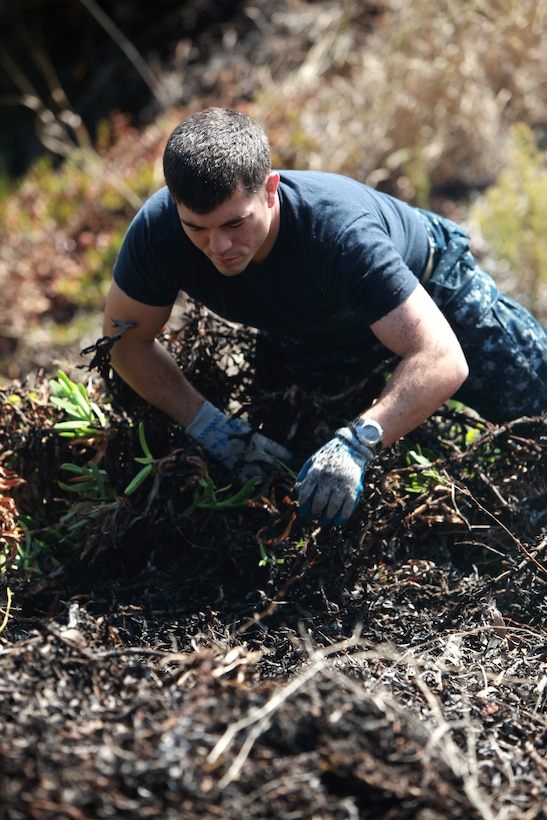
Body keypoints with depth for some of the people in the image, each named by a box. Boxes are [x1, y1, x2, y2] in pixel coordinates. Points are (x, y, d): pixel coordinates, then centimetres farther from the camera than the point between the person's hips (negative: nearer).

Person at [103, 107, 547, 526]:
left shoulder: (338, 229, -47)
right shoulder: (158, 230, -37)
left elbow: (443, 360, -50)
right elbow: (126, 338, -21)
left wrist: (356, 443, -65)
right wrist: (207, 425, -33)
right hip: (304, 331, 4)